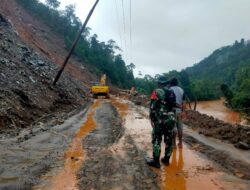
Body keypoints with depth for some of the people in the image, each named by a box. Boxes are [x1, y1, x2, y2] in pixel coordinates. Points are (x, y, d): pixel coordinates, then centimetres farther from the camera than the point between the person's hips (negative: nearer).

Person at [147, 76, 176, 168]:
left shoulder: (157, 92, -7)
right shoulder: (172, 93, 11)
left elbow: (152, 107, -12)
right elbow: (174, 106, 13)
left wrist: (152, 119, -3)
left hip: (160, 119, -6)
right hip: (171, 118, 6)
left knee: (156, 140, 2)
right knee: (169, 140, 13)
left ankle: (156, 161, 4)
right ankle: (166, 159, 24)